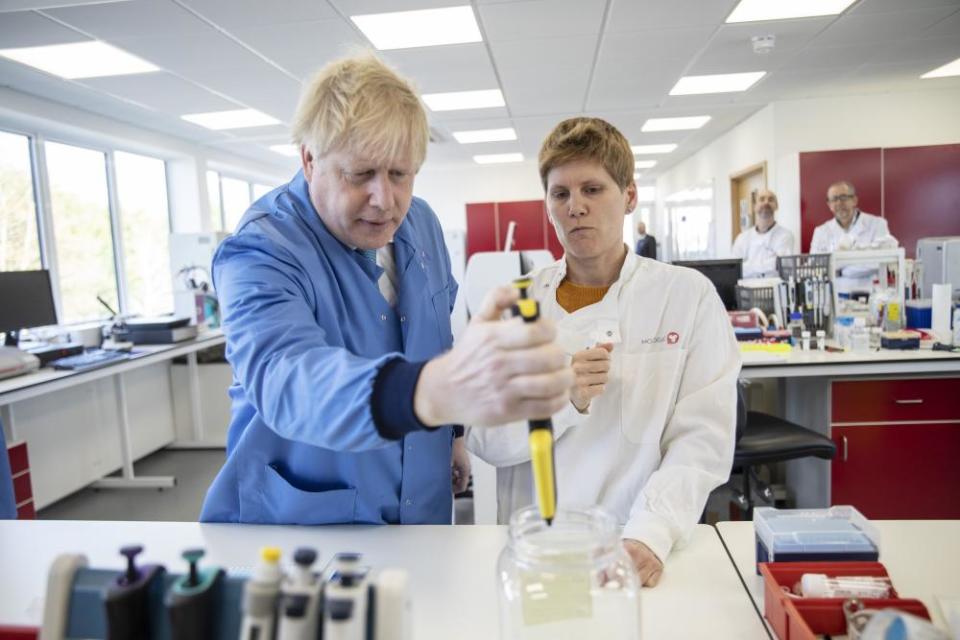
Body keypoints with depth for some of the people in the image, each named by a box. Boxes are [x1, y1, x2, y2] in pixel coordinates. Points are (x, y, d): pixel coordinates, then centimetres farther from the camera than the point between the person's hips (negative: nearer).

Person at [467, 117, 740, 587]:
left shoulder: (689, 296, 0)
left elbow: (703, 441, -6)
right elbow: (484, 439, 0)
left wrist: (651, 534, -21)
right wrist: (561, 399, -17)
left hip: (638, 548, 0)